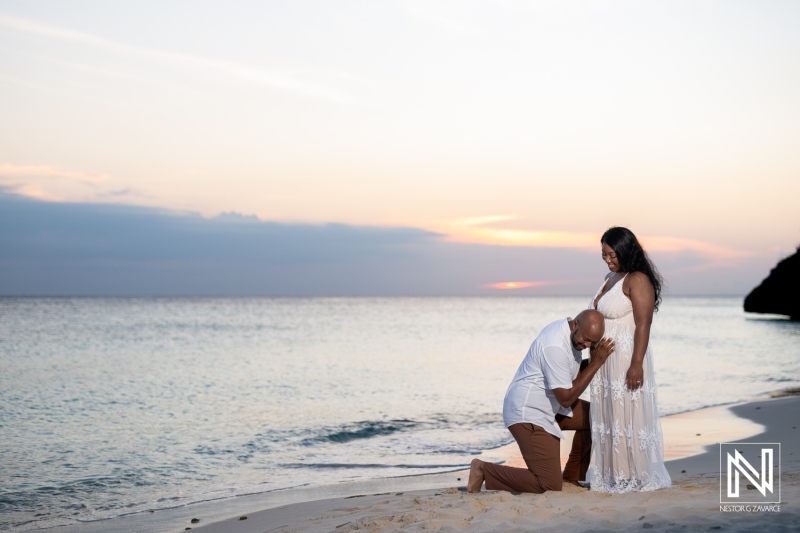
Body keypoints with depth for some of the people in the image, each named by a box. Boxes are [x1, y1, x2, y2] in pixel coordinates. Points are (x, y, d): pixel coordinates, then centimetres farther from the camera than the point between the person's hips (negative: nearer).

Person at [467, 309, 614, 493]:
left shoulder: (573, 334, 3)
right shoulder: (555, 346, -27)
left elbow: (573, 376, 12)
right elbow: (566, 399, -22)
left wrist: (594, 361, -6)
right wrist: (595, 364, -19)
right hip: (528, 414, -10)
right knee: (550, 486, -12)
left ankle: (571, 479, 19)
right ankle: (483, 470, -1)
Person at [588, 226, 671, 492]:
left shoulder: (638, 280, -13)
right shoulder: (611, 278, 14)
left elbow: (643, 326, -18)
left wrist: (636, 365, -23)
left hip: (627, 360, -9)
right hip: (606, 361, 9)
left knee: (629, 416, -4)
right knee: (608, 417, 11)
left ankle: (639, 476, 5)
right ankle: (613, 475, 18)